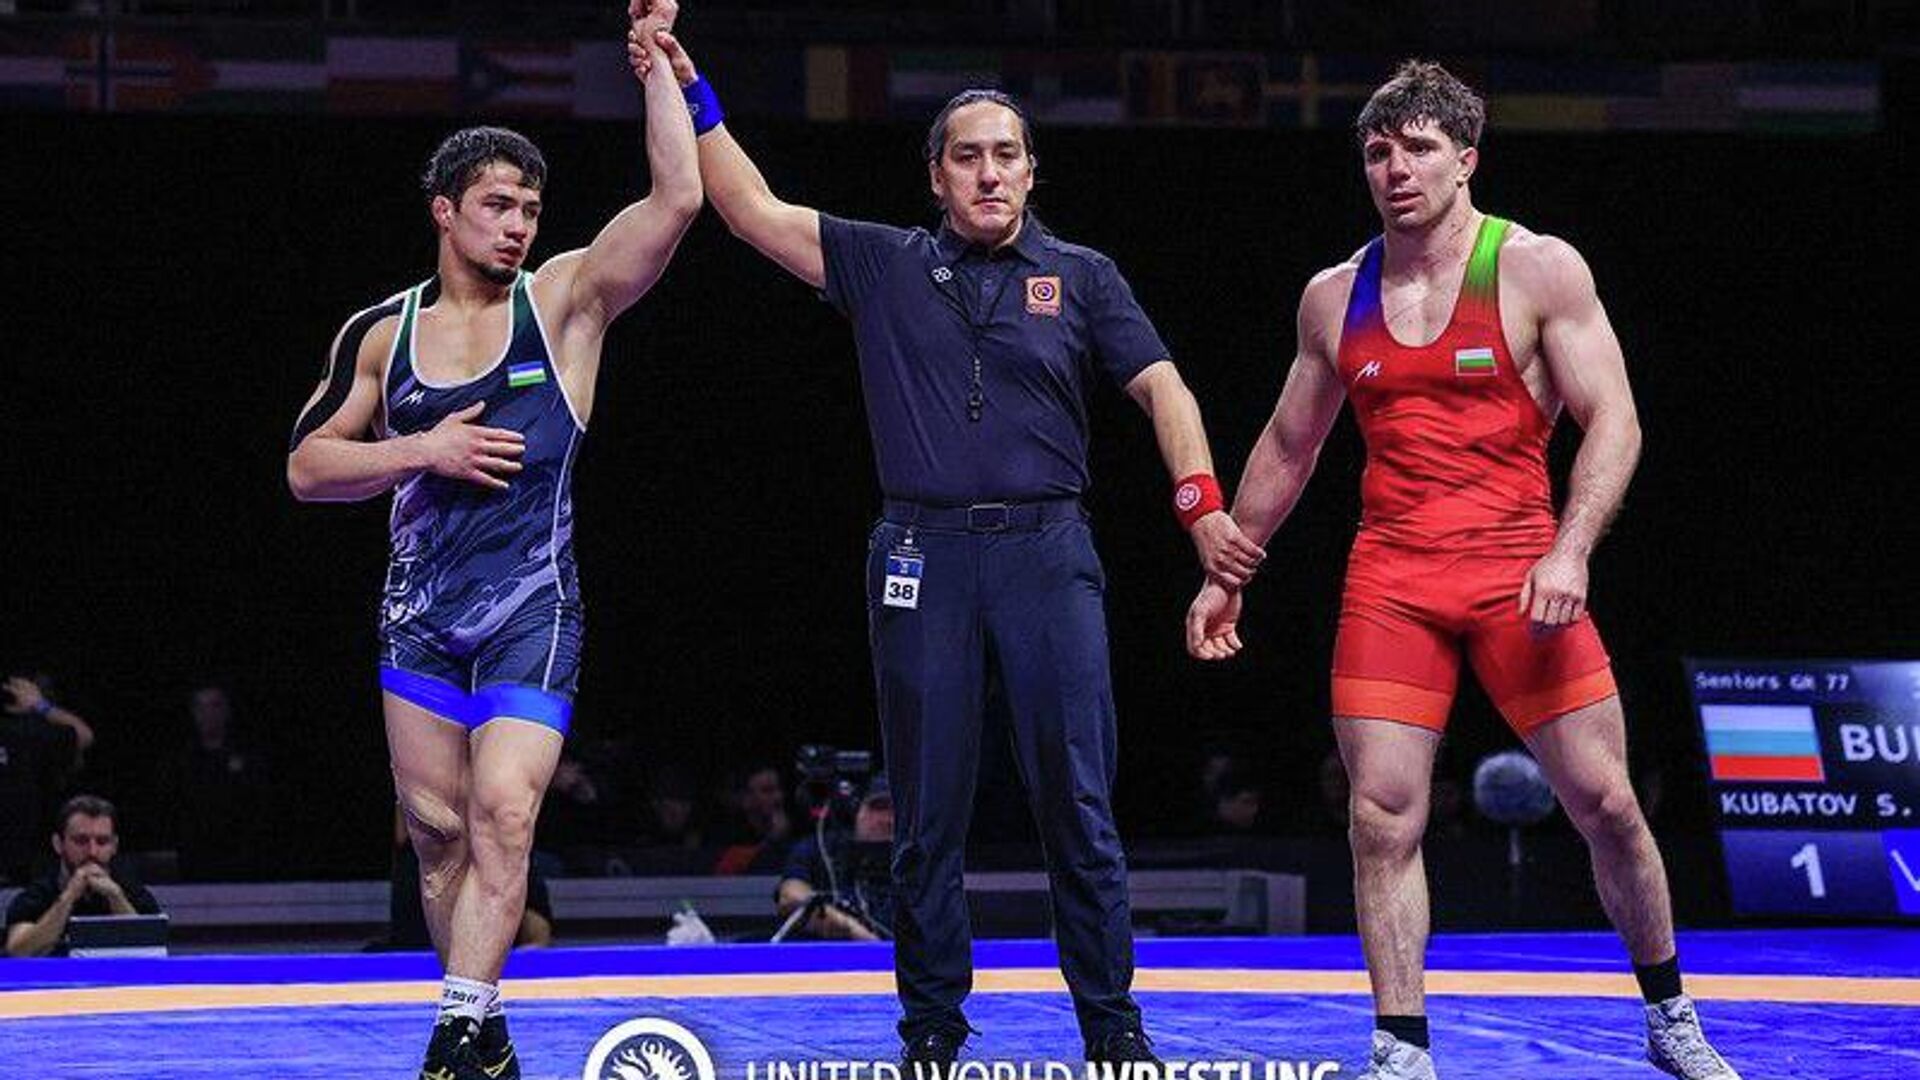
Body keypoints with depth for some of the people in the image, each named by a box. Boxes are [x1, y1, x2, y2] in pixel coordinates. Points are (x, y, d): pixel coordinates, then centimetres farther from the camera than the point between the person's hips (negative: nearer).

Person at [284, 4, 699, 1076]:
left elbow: (677, 197, -14)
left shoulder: (564, 300, -1)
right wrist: (424, 451, -8)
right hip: (421, 609, 3)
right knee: (439, 828, 5)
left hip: (532, 611, -3)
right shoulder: (383, 333, 6)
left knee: (503, 812, -17)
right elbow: (308, 466, 7)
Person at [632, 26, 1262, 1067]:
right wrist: (690, 92, 5)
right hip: (923, 553, 1)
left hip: (1047, 551, -1)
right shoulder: (885, 267, 10)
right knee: (927, 815, 4)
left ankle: (1113, 1026, 3)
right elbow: (753, 209, 10)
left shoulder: (1081, 277, 9)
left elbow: (1164, 390, 2)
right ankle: (932, 1031, 13)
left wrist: (1201, 507, -13)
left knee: (1078, 803, -3)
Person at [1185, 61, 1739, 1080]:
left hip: (1519, 569, -3)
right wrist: (1226, 573, 20)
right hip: (1389, 579, 3)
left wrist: (1570, 552, -20)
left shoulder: (1540, 271, -3)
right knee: (1382, 815, -7)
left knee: (1604, 803, -1)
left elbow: (1612, 420, -7)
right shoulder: (1335, 297, 9)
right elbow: (1287, 446, 21)